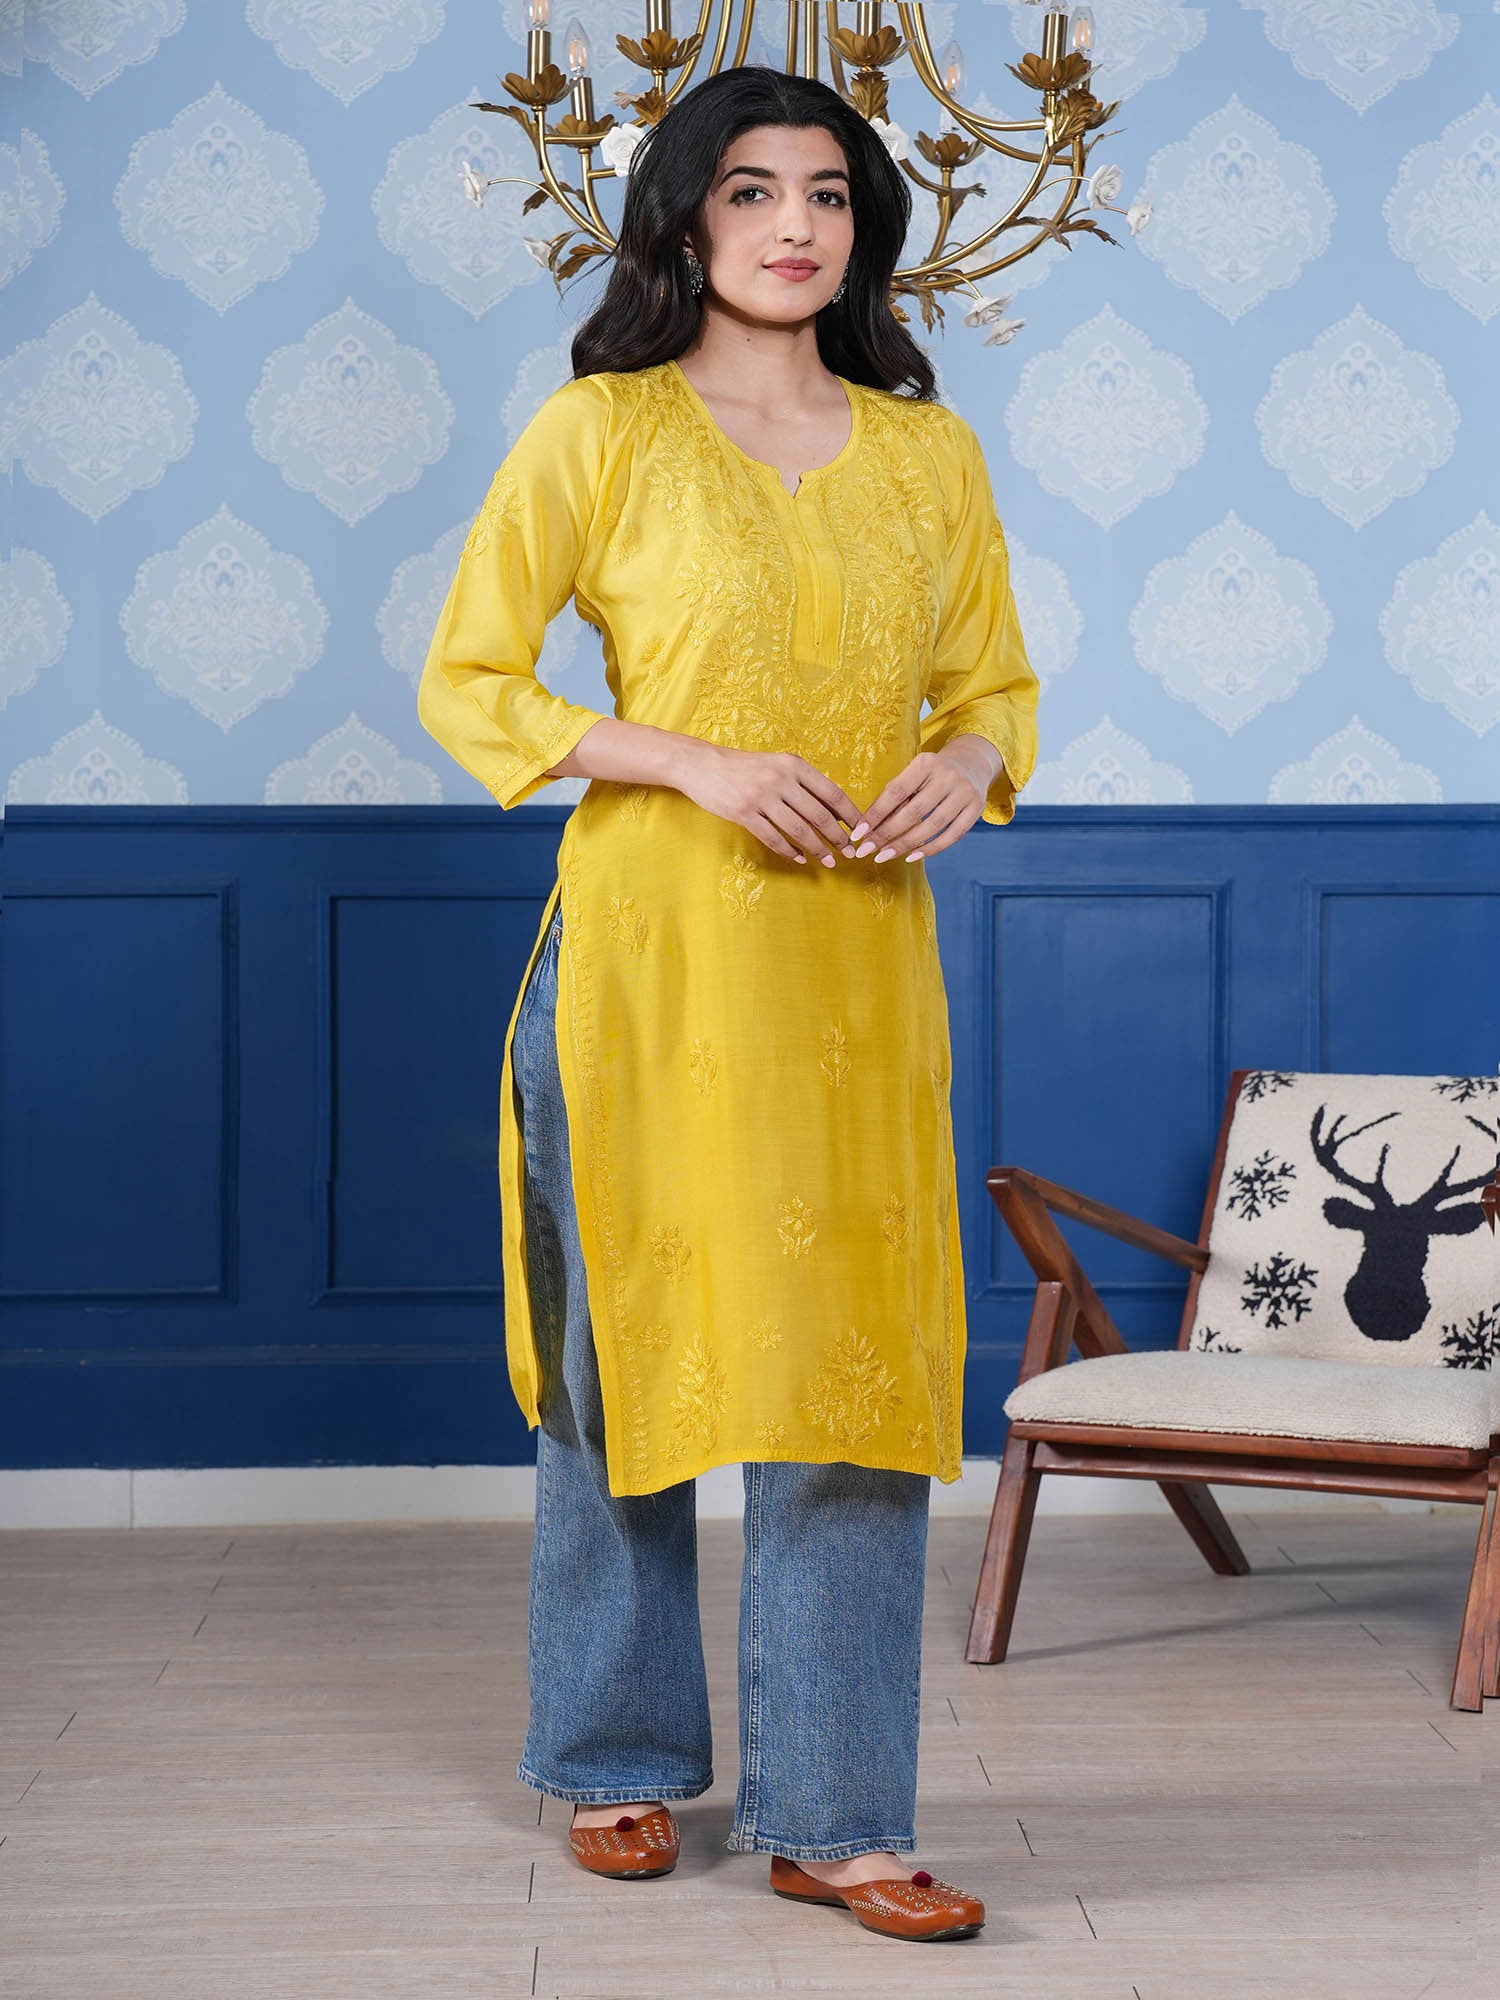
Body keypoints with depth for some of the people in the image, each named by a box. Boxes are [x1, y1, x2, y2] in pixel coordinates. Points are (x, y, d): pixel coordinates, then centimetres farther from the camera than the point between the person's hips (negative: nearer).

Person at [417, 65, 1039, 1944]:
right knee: (630, 1349, 6)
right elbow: (464, 684, -3)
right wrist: (699, 762, -14)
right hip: (648, 945, -3)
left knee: (853, 1365, 1)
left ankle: (830, 1814, 9)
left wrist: (965, 764, -6)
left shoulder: (928, 452, 9)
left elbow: (998, 685, 17)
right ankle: (618, 1758, 26)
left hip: (859, 962, 3)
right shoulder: (600, 430, -1)